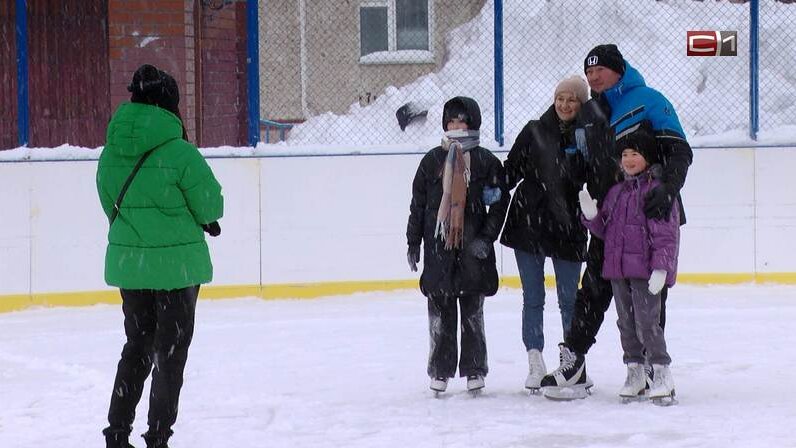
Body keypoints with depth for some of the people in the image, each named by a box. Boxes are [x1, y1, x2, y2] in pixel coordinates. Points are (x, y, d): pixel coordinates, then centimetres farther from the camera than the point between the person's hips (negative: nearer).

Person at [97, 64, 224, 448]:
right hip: (176, 263, -5)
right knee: (171, 350, 8)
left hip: (127, 261, 5)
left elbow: (112, 206, 9)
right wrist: (193, 218, 12)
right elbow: (211, 206, -9)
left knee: (137, 345, 19)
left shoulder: (111, 153, -1)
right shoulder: (180, 153, -17)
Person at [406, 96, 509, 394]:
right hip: (437, 247, 1)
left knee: (473, 312, 5)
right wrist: (413, 242, 7)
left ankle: (475, 370, 13)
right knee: (439, 311, 4)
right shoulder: (432, 160, 6)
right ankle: (440, 371, 12)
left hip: (472, 248, -1)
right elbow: (418, 204, 9)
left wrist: (486, 238, -9)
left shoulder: (486, 162, 1)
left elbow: (499, 204, 1)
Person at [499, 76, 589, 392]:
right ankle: (535, 362, 10)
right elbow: (512, 169, 4)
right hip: (528, 225, 1)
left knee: (569, 299, 6)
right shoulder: (534, 132, 2)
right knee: (533, 298, 5)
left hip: (567, 230, -1)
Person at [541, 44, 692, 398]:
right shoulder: (586, 116, 13)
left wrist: (667, 187, -27)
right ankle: (572, 365, 2)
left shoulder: (648, 101, -5)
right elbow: (583, 169, 19)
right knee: (594, 290, 2)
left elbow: (679, 152, -11)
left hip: (652, 216, -5)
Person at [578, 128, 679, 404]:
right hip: (617, 267, 7)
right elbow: (605, 230, 18)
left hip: (645, 269, -7)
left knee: (647, 321, -10)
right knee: (626, 322, 11)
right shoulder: (616, 192, 15)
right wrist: (591, 216, -2)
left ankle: (663, 376, -2)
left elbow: (666, 233, -12)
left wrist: (661, 267, -18)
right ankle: (634, 373, 21)